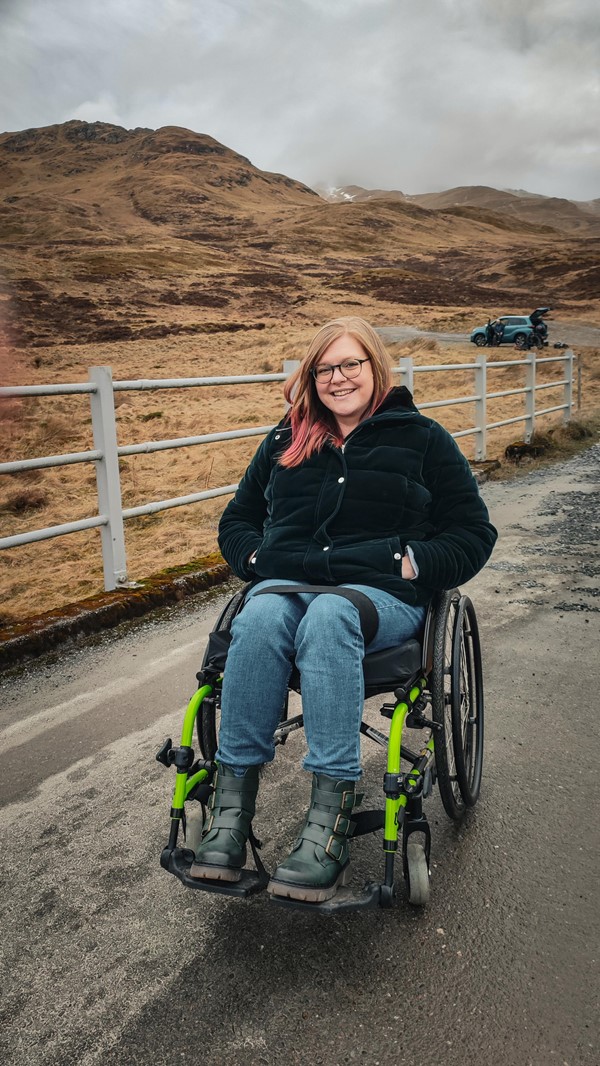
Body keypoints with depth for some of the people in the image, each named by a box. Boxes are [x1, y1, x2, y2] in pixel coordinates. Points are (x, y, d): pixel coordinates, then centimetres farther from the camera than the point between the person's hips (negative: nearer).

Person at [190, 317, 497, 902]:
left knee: (327, 617, -38)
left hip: (381, 593, -2)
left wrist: (410, 563, -8)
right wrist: (257, 557, 4)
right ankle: (231, 800, -31)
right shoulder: (283, 442, 22)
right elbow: (236, 520, 27)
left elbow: (474, 534, 9)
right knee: (259, 617, -34)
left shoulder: (421, 438, 13)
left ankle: (330, 816, -39)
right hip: (285, 583, 3)